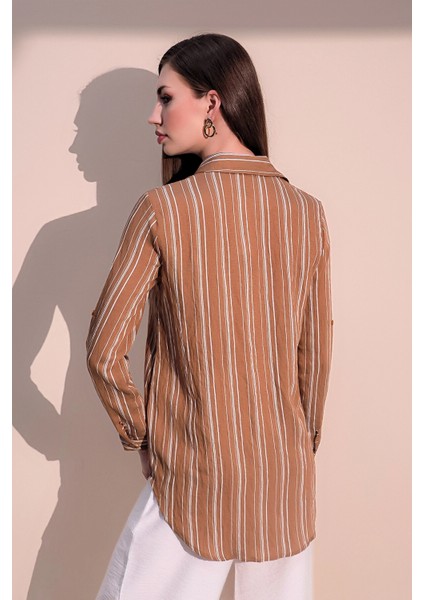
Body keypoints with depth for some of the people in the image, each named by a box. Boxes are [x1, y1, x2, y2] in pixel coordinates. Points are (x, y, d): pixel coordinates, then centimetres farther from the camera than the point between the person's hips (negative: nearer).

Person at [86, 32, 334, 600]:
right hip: (287, 481, 4)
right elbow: (317, 354, 2)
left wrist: (138, 434, 3)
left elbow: (104, 352, -14)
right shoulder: (307, 212, -5)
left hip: (194, 485, -3)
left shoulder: (162, 209, -14)